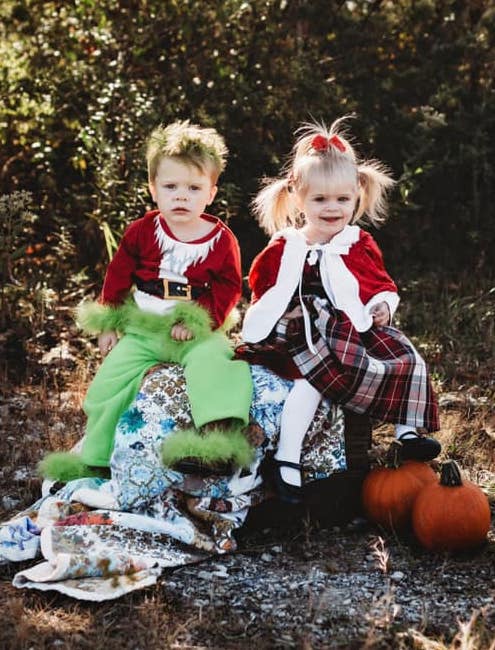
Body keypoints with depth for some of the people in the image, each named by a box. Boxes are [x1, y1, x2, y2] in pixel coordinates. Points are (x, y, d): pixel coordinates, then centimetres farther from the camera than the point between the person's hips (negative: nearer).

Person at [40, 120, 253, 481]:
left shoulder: (222, 239, -4)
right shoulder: (142, 232, 0)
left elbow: (229, 286, -1)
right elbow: (118, 276, 9)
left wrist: (200, 320, -15)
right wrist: (108, 325, 11)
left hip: (197, 331, -2)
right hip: (142, 330, 3)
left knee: (217, 361, -33)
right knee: (108, 381, -7)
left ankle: (220, 434, -46)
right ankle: (93, 457, 10)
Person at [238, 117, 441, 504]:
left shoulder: (361, 245, 12)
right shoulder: (285, 249, 3)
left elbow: (383, 284, 20)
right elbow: (263, 290, 7)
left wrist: (384, 304, 0)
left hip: (359, 329, 5)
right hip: (307, 334, -5)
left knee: (406, 357, -11)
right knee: (316, 376, -31)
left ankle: (408, 431, 2)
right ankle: (287, 458, -29)